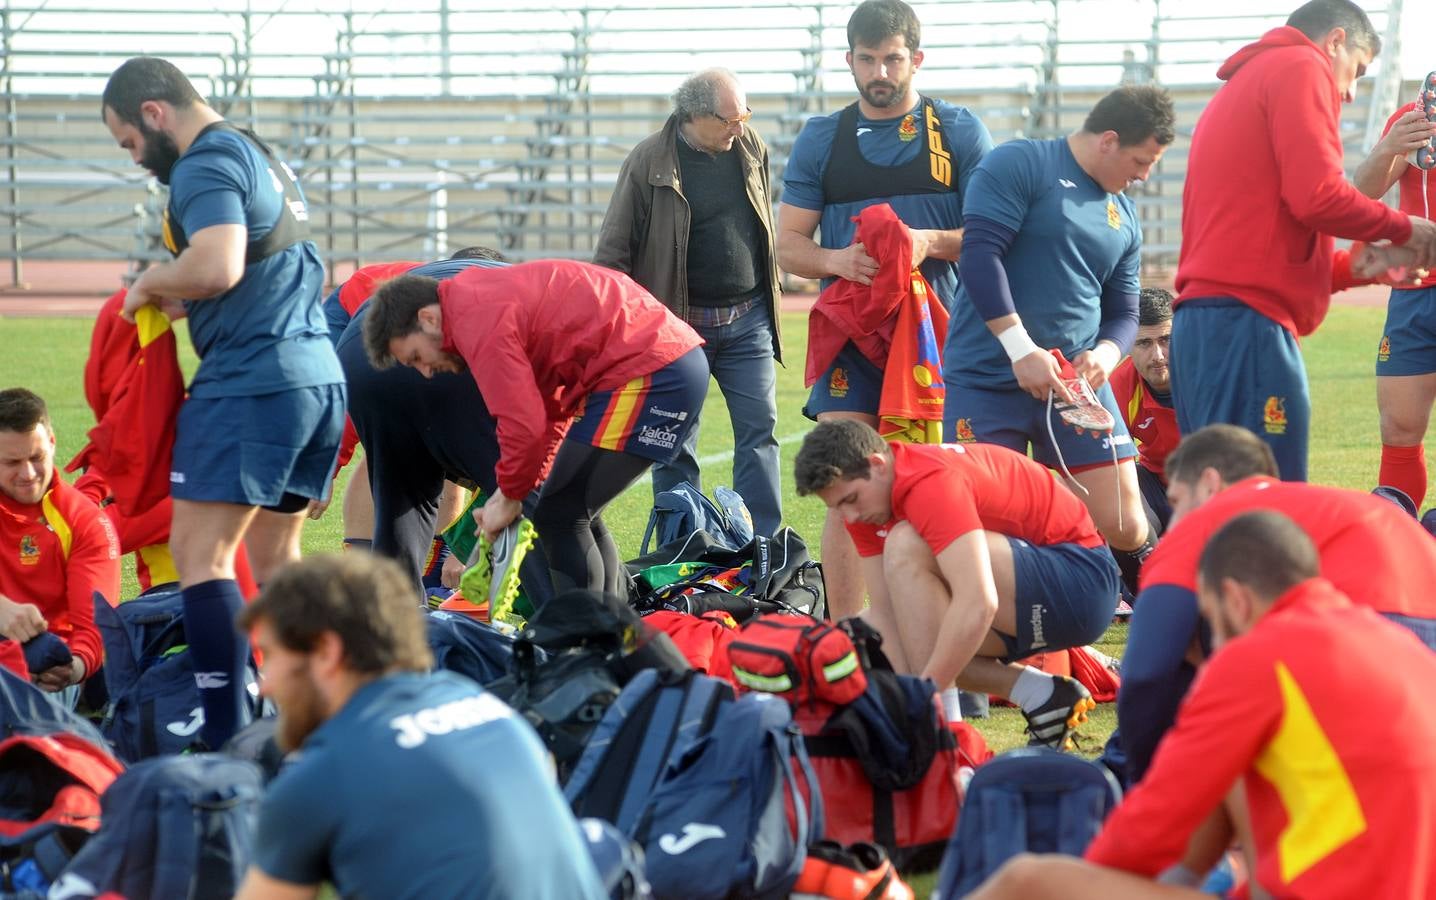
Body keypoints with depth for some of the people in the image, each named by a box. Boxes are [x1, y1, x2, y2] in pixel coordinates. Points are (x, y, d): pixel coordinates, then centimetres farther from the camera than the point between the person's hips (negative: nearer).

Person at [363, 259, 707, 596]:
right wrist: (511, 492, 13)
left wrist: (510, 497, -3)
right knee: (576, 518, 18)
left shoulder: (478, 321, -13)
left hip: (647, 373, -10)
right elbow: (549, 408, 20)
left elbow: (525, 424, -19)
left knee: (560, 518, -7)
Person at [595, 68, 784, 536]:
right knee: (675, 446, 3)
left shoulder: (750, 148, 5)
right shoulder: (650, 160, -9)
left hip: (747, 321, 3)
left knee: (758, 432, -1)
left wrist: (769, 299, 19)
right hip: (678, 323, -3)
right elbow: (612, 252, -5)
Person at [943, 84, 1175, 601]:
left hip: (1077, 383, 5)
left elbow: (1124, 312, 20)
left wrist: (1105, 353, -5)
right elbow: (979, 255, -15)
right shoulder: (1019, 166, -5)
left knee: (1124, 526, -1)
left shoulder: (1122, 215, 17)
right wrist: (1021, 349, -20)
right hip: (987, 381, -5)